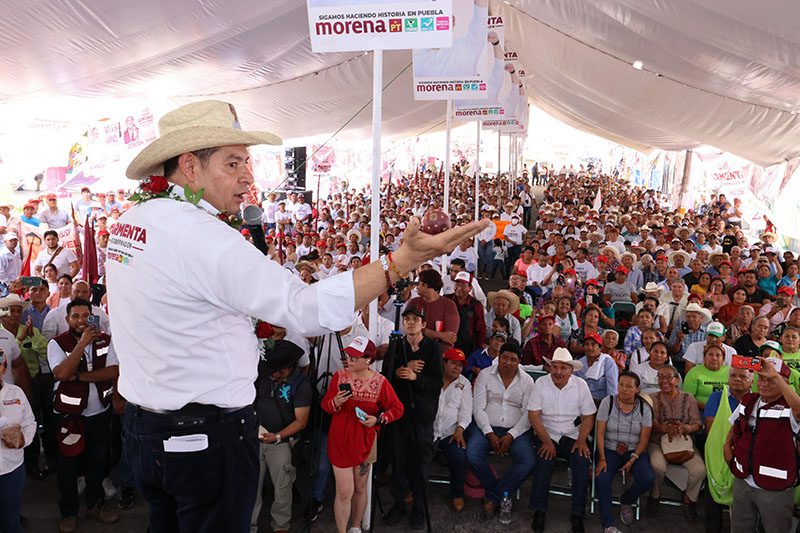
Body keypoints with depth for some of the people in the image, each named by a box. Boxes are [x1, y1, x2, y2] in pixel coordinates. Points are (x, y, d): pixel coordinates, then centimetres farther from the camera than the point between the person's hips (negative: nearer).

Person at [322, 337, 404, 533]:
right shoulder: (339, 376, -7)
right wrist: (335, 403, -23)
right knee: (344, 491, -3)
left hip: (365, 442, 1)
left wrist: (378, 419, -18)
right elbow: (325, 404, -1)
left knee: (360, 488, 17)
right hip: (340, 441, 0)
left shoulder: (380, 382, -10)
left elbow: (397, 408, -4)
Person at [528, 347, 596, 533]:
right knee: (544, 460, -29)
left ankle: (577, 514, -12)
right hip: (547, 434, -1)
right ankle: (539, 511, -15)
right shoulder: (541, 383, -4)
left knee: (582, 461, -26)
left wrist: (582, 440, -14)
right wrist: (546, 441, -16)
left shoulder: (581, 385, -1)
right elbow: (534, 415, -7)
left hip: (573, 436, 1)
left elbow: (588, 416, 0)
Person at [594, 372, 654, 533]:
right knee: (601, 480, -27)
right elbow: (600, 433, -6)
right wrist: (602, 459, -16)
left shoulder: (644, 407, -3)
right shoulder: (607, 402, -6)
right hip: (609, 449, -1)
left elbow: (644, 438, -3)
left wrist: (633, 459, -16)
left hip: (634, 451, 1)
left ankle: (626, 502, 11)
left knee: (647, 479, -24)